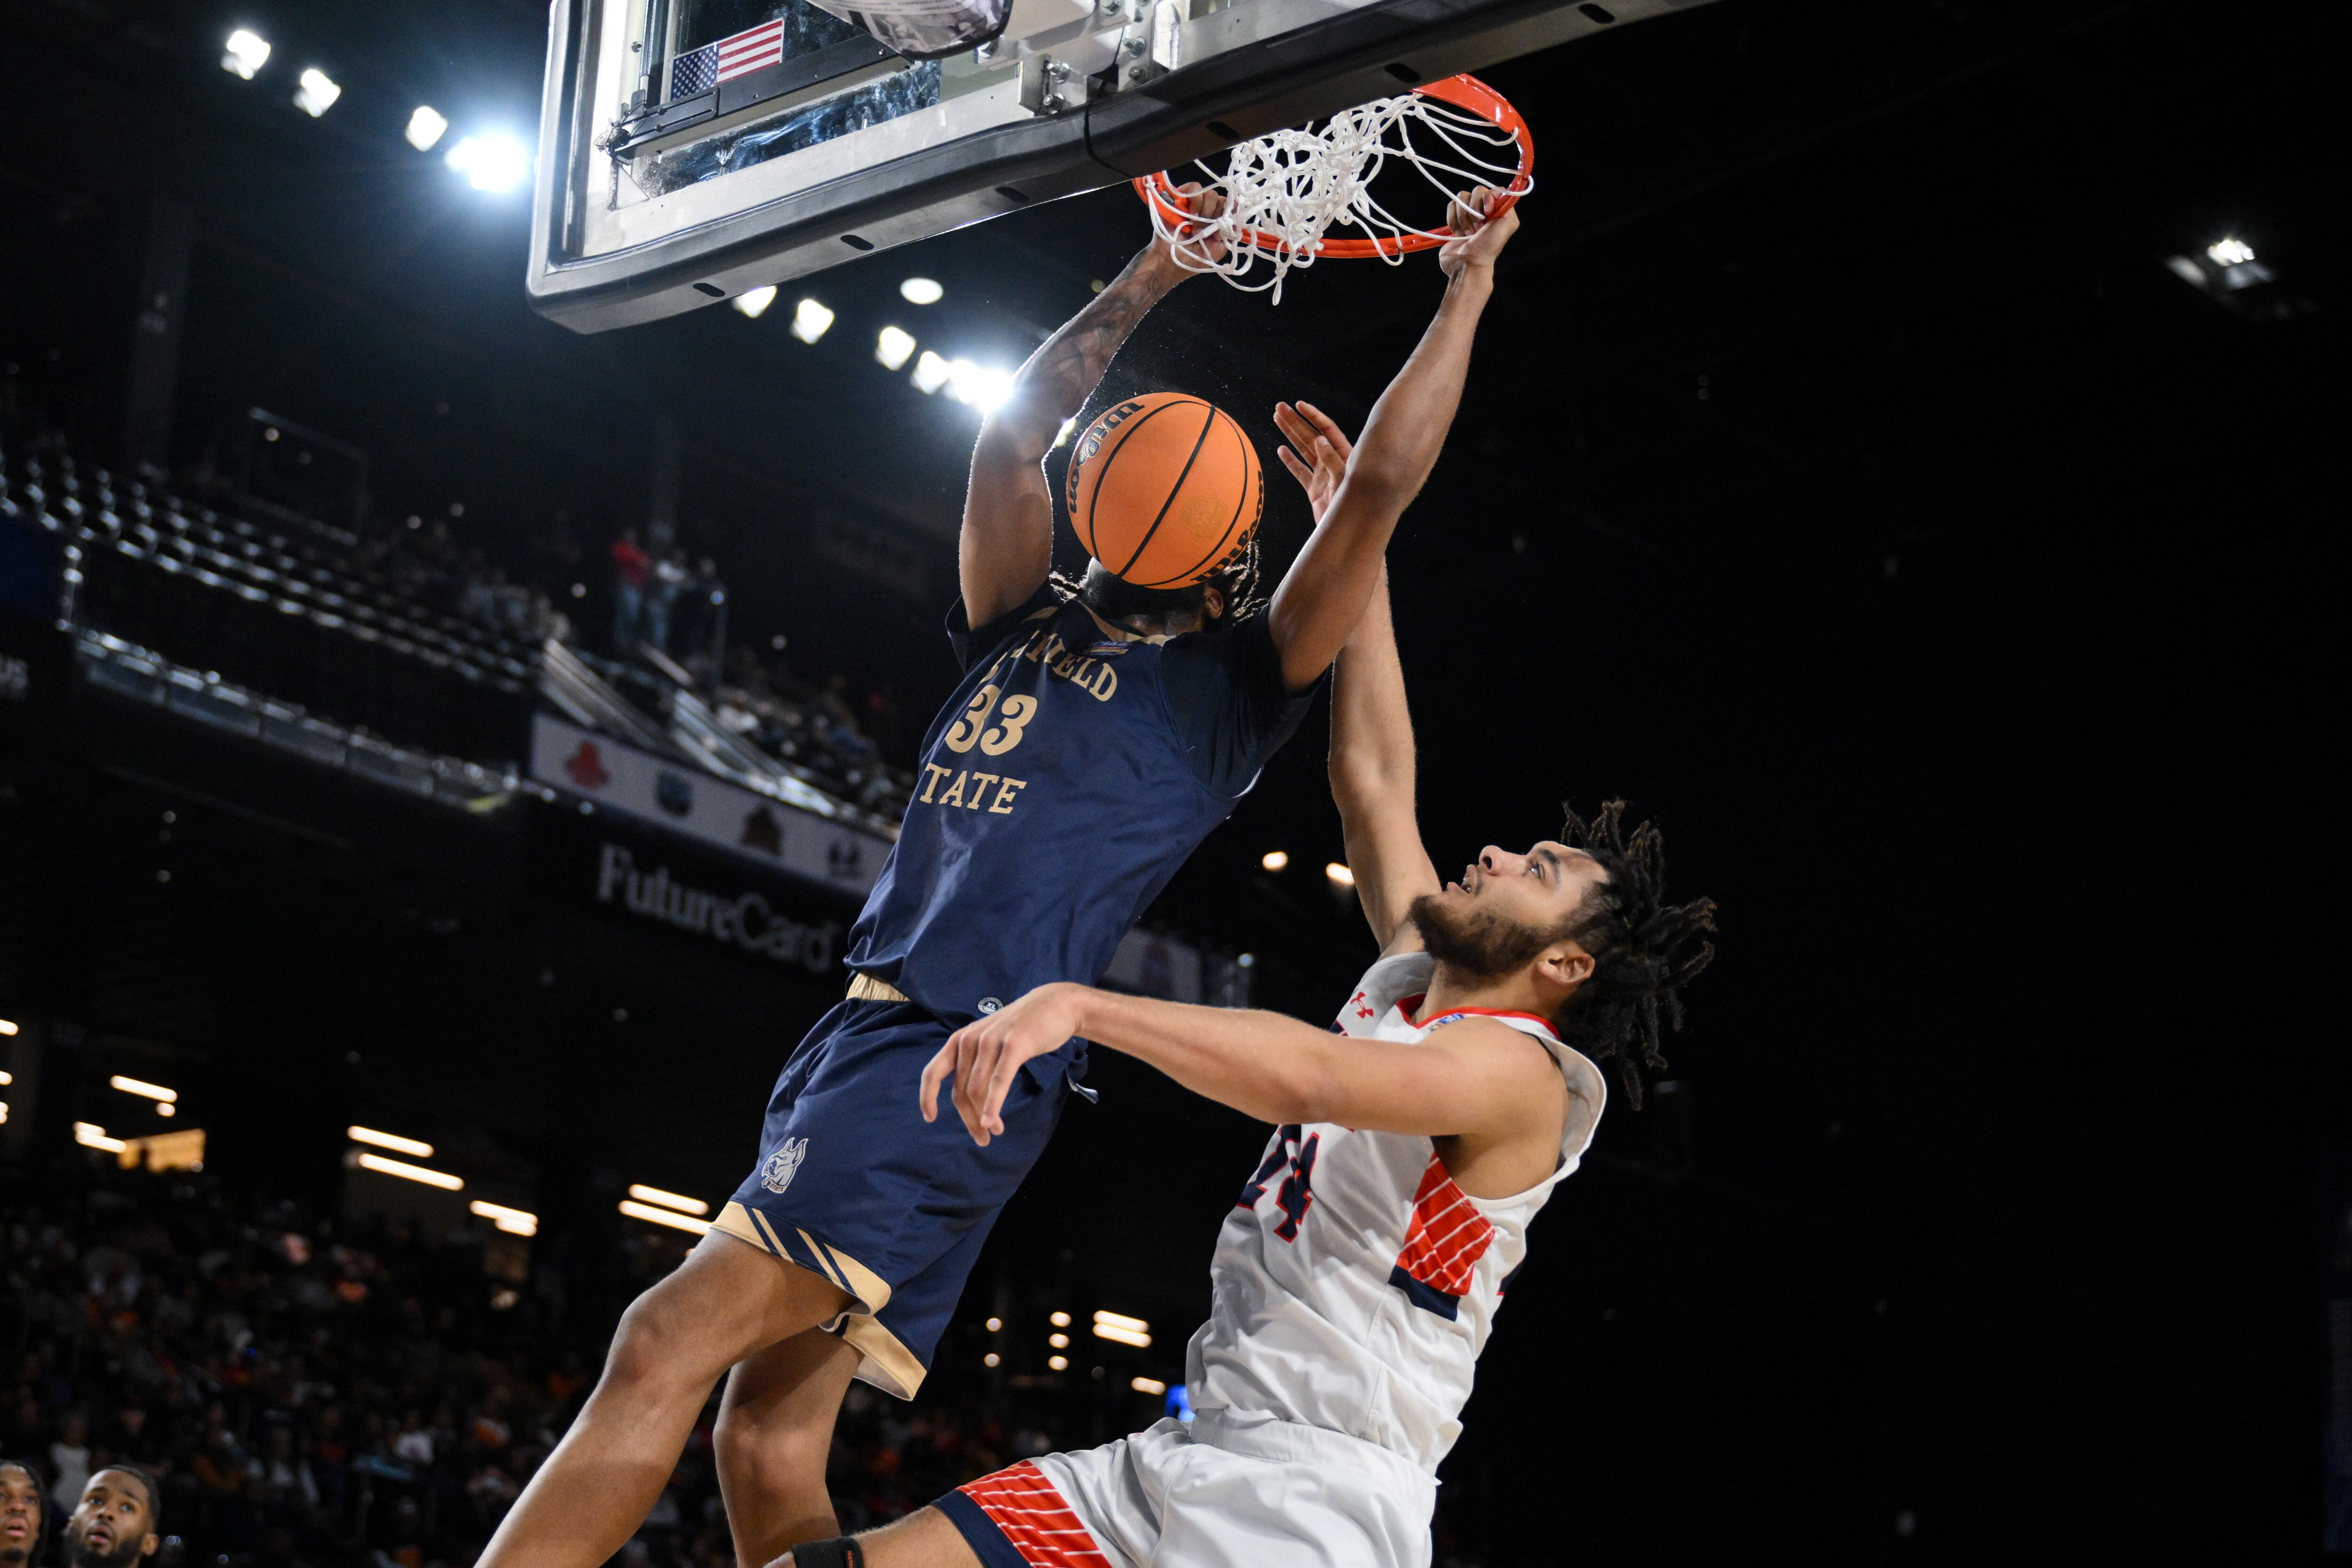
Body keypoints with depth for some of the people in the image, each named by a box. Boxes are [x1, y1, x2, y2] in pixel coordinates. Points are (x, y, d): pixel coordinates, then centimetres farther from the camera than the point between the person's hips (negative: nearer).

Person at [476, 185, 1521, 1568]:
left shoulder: (1227, 683, 8)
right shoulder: (1035, 626, 25)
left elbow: (1382, 486, 2)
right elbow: (1015, 439, 28)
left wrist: (1468, 291, 10)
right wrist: (1150, 281, 30)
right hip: (865, 1029, 8)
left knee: (668, 1346, -20)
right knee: (769, 1445, 2)